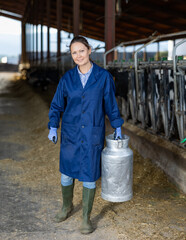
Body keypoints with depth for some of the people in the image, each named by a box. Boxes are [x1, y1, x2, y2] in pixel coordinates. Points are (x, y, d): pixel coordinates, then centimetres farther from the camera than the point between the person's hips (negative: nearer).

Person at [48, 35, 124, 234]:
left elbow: (110, 103, 4)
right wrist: (53, 127, -6)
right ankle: (67, 206, 39)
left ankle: (86, 217, 21)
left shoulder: (103, 76, -6)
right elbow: (57, 105, 5)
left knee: (89, 176, 4)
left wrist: (117, 127, 6)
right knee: (66, 173, 13)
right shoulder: (67, 78, -1)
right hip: (70, 133, 2)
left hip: (93, 135, -2)